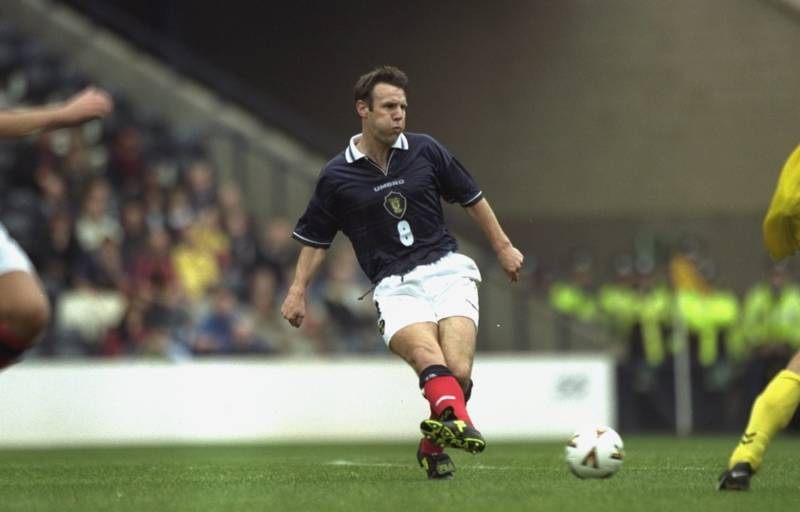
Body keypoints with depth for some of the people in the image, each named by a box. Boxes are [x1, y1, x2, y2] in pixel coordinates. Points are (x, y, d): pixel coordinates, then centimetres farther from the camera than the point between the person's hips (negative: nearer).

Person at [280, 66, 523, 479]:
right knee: (428, 357, -32)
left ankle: (433, 446, 5)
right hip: (394, 286, -2)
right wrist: (297, 291, 5)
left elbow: (472, 198, 20)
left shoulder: (424, 151, 7)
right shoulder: (337, 176, 4)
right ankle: (457, 420, -60)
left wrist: (503, 247, 21)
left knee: (459, 370, -20)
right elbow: (315, 239, 15)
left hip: (446, 270, 2)